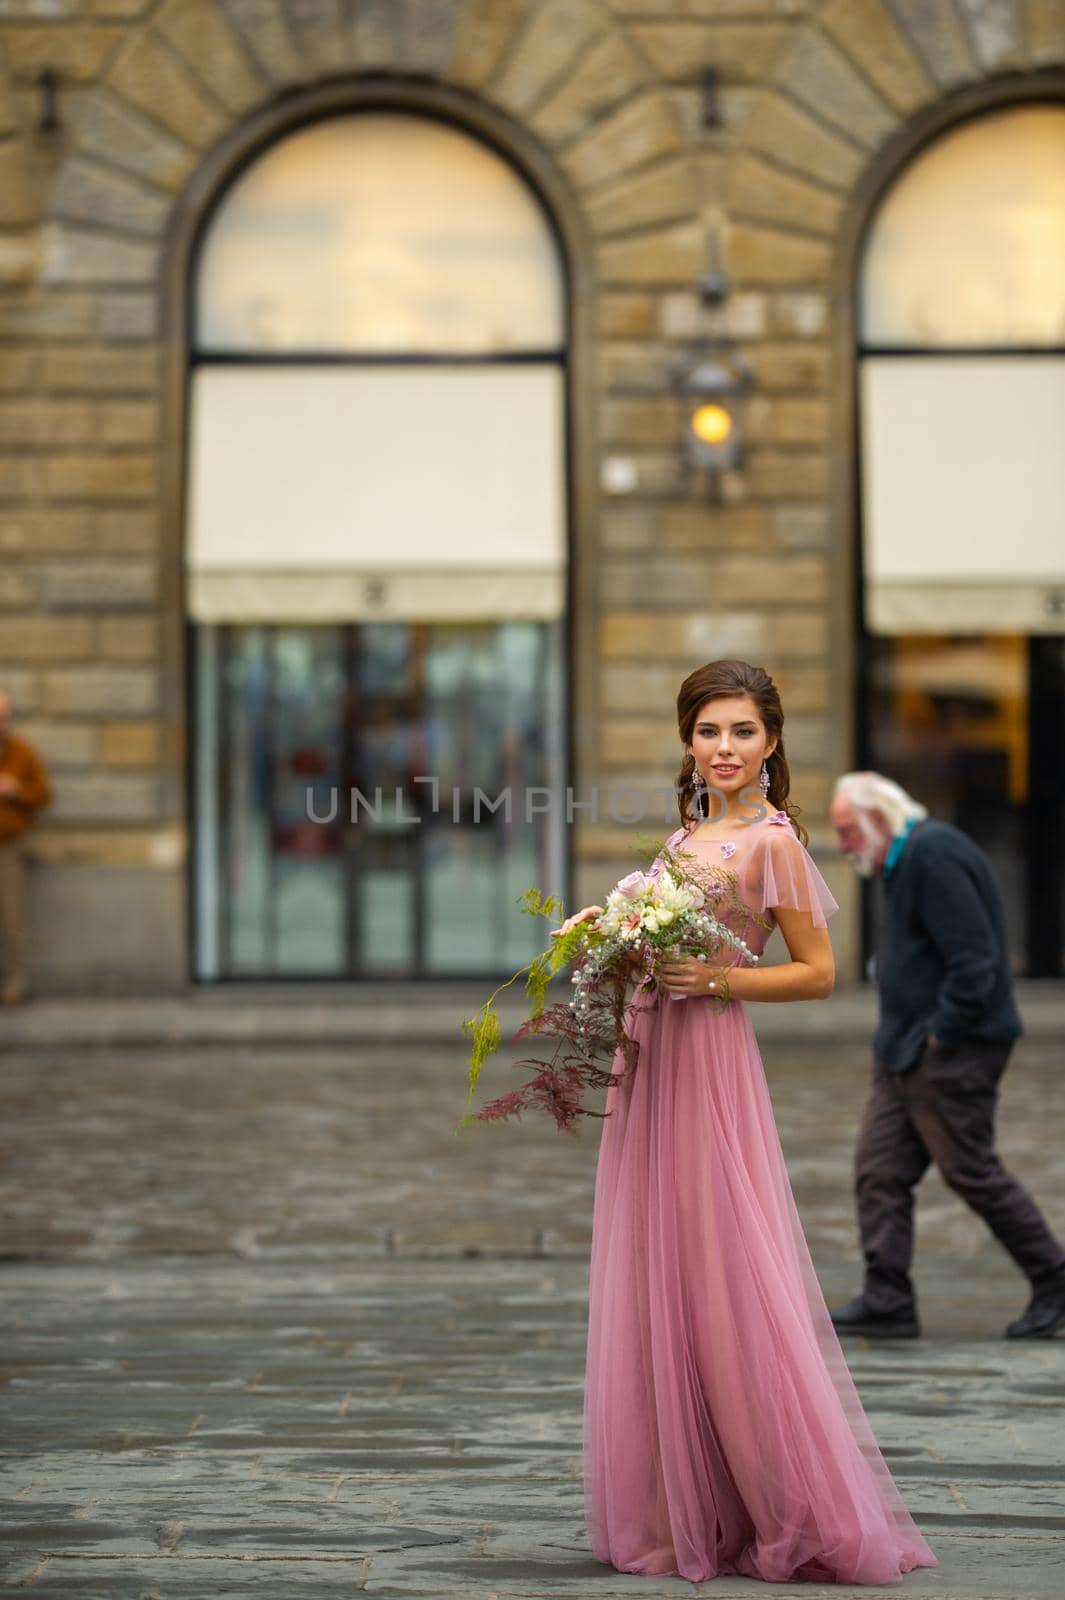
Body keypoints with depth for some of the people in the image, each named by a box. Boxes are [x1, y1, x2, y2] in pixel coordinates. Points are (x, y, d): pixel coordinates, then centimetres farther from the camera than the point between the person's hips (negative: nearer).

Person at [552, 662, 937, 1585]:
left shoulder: (774, 840, -8)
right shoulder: (689, 833, 15)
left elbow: (819, 973, -8)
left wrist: (721, 980, -19)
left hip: (709, 1059, -8)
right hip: (647, 1057, 8)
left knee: (722, 1280, -7)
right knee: (651, 1280, 9)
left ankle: (800, 1514, 2)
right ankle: (676, 1507, 17)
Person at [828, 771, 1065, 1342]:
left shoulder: (934, 855, -17)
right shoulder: (906, 861, 17)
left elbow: (974, 958, -23)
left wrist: (942, 1033, -19)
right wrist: (902, 1039, 16)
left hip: (951, 1053, -10)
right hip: (904, 1051, 10)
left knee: (971, 1171, -3)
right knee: (879, 1169, 3)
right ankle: (886, 1301, 3)